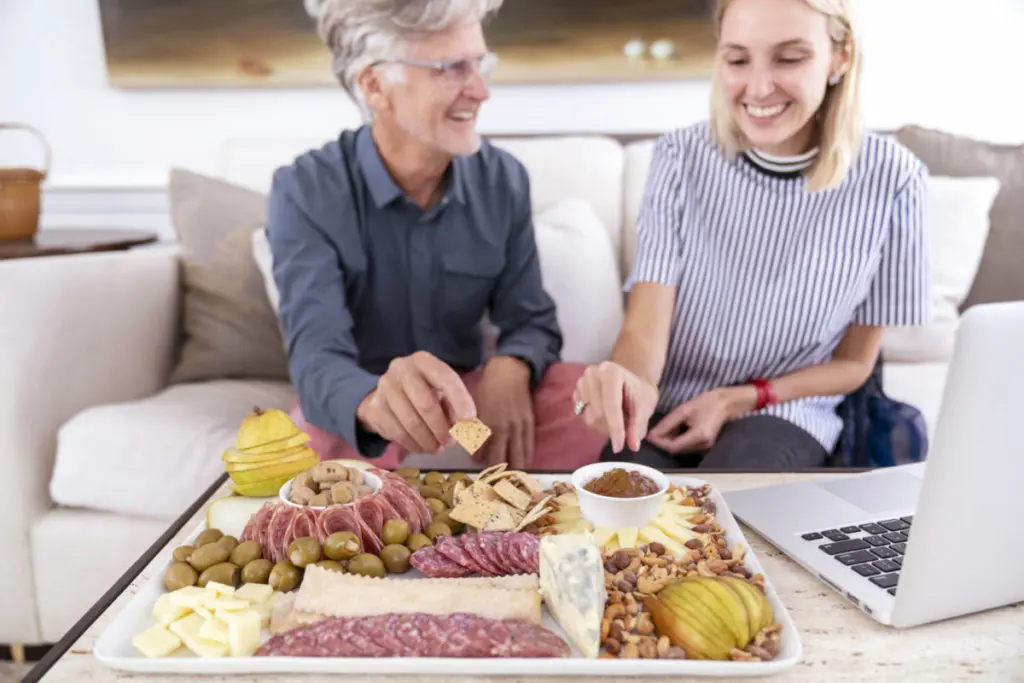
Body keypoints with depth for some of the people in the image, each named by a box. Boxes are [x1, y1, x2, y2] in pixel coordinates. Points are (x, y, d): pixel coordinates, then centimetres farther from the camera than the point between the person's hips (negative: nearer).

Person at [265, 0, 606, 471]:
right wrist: (377, 401, -53)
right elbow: (318, 358, -28)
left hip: (466, 393, 4)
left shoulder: (504, 180, -5)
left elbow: (531, 320, -2)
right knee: (315, 448, -37)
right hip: (353, 406, -3)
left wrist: (509, 367, -28)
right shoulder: (304, 192, -17)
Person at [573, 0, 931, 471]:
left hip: (784, 417, 0)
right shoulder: (681, 157, -9)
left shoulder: (890, 181, -12)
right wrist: (632, 381, -39)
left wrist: (739, 400, -12)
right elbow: (643, 325, -16)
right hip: (663, 409, 1)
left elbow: (854, 362, 1)